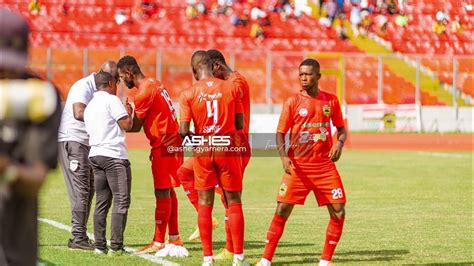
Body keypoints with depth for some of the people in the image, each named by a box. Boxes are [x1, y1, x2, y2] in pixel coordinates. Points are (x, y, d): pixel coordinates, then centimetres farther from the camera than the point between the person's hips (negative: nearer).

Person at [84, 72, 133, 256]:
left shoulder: (89, 106, 18)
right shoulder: (111, 100, -7)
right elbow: (126, 125, -11)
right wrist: (128, 113, 8)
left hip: (95, 155, 8)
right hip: (114, 156, -8)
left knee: (101, 202, 10)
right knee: (121, 201, -5)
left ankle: (99, 245, 8)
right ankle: (116, 246, -10)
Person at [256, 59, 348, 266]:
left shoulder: (330, 100, 5)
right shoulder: (293, 102, -1)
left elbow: (341, 128, 15)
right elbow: (280, 133, 0)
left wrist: (339, 143, -7)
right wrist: (283, 156, -18)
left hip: (324, 165, 2)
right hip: (297, 166, -2)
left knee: (338, 212, -4)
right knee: (282, 210, -8)